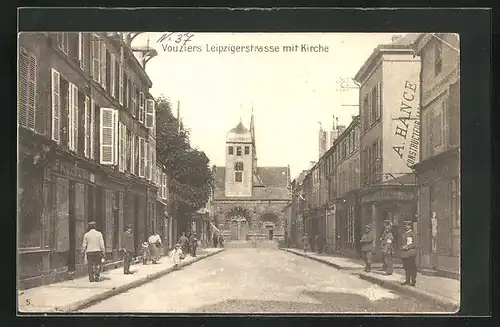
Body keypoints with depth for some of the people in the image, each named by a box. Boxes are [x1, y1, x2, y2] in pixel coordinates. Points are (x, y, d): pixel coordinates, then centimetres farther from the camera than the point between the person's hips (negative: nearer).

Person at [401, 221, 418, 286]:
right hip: (405, 254, 7)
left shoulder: (412, 234, -6)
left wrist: (407, 247, -15)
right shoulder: (404, 234, 17)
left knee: (412, 268, -5)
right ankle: (407, 280, 16)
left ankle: (413, 281, -2)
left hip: (411, 253, -7)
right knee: (406, 267, 10)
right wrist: (402, 247, 9)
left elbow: (415, 244, -12)